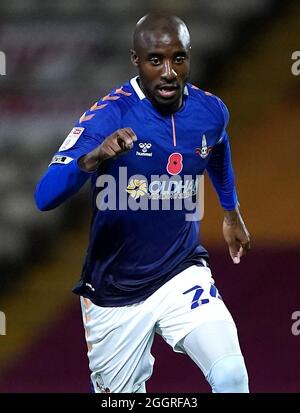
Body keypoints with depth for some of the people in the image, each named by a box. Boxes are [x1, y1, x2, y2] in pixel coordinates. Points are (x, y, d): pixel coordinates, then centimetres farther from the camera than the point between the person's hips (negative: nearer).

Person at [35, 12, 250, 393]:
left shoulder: (210, 112, -6)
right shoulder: (107, 117, -19)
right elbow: (44, 197, -30)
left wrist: (231, 212, 32)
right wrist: (93, 158, -48)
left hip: (183, 274, 2)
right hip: (115, 290, -2)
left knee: (232, 377, -20)